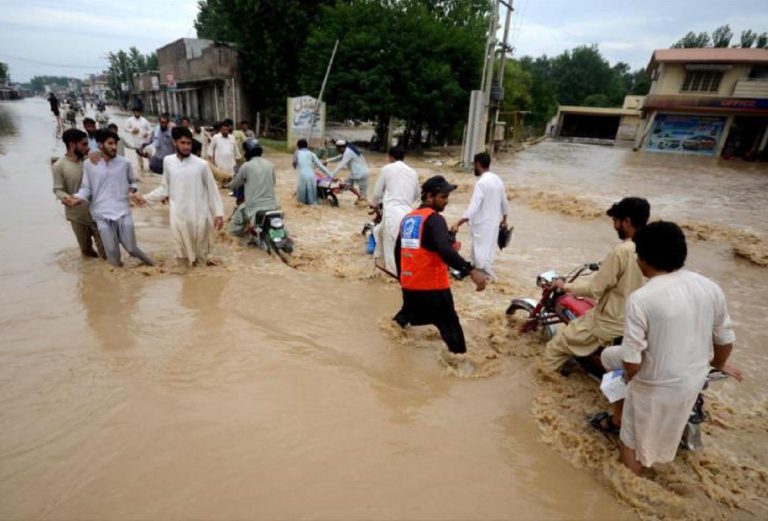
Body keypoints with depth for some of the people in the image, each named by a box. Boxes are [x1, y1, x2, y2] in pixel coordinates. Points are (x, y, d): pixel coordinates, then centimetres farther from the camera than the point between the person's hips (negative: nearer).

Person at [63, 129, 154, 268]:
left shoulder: (124, 163, 3)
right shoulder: (88, 164, 0)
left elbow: (132, 181, 16)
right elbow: (86, 188, 3)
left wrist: (133, 192, -5)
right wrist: (77, 199, -16)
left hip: (123, 212, 0)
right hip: (102, 215, 0)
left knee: (131, 248, 2)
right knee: (112, 253, 3)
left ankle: (145, 259, 34)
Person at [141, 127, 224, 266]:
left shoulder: (201, 164, -7)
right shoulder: (168, 161, 1)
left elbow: (212, 190, -1)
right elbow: (165, 188, 11)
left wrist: (219, 213, -3)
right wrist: (145, 198, 9)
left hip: (199, 215, -2)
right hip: (179, 215, 2)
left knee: (201, 251, 10)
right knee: (183, 252, 10)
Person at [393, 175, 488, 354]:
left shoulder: (407, 218, 11)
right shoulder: (434, 219, -14)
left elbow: (398, 251, 20)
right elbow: (445, 250, -31)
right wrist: (470, 270, -38)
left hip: (409, 285, 8)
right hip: (432, 287, -8)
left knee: (408, 316, 30)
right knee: (451, 329, 1)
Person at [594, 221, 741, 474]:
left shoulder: (641, 298, -27)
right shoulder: (711, 287, -9)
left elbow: (631, 362, -24)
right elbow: (725, 339, 5)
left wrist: (628, 375, -1)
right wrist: (719, 364, 26)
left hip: (655, 386, -4)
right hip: (694, 380, 5)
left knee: (633, 436, 20)